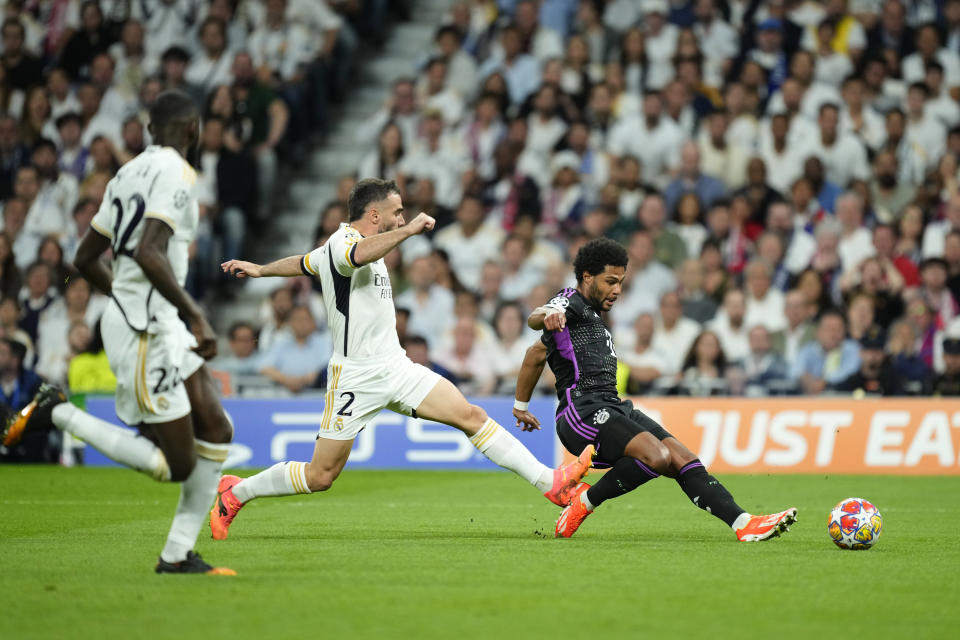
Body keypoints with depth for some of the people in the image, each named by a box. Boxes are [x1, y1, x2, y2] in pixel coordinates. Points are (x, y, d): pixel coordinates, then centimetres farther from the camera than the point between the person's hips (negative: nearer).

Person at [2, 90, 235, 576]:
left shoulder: (130, 172, 14)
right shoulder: (175, 173, -13)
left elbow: (85, 258, 18)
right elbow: (149, 254, -27)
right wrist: (195, 316, -24)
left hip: (158, 323, 10)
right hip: (144, 330, -10)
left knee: (216, 432, 8)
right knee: (176, 465, -5)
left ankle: (177, 554, 8)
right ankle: (58, 413, -2)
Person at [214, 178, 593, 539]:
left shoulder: (343, 245, 16)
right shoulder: (342, 243, -13)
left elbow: (303, 263, 33)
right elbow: (361, 254, -40)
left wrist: (261, 270, 48)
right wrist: (408, 230, -46)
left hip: (396, 367, 8)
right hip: (356, 376, -8)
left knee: (472, 417, -6)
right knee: (321, 476, -3)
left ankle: (549, 482, -9)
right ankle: (234, 494, 16)